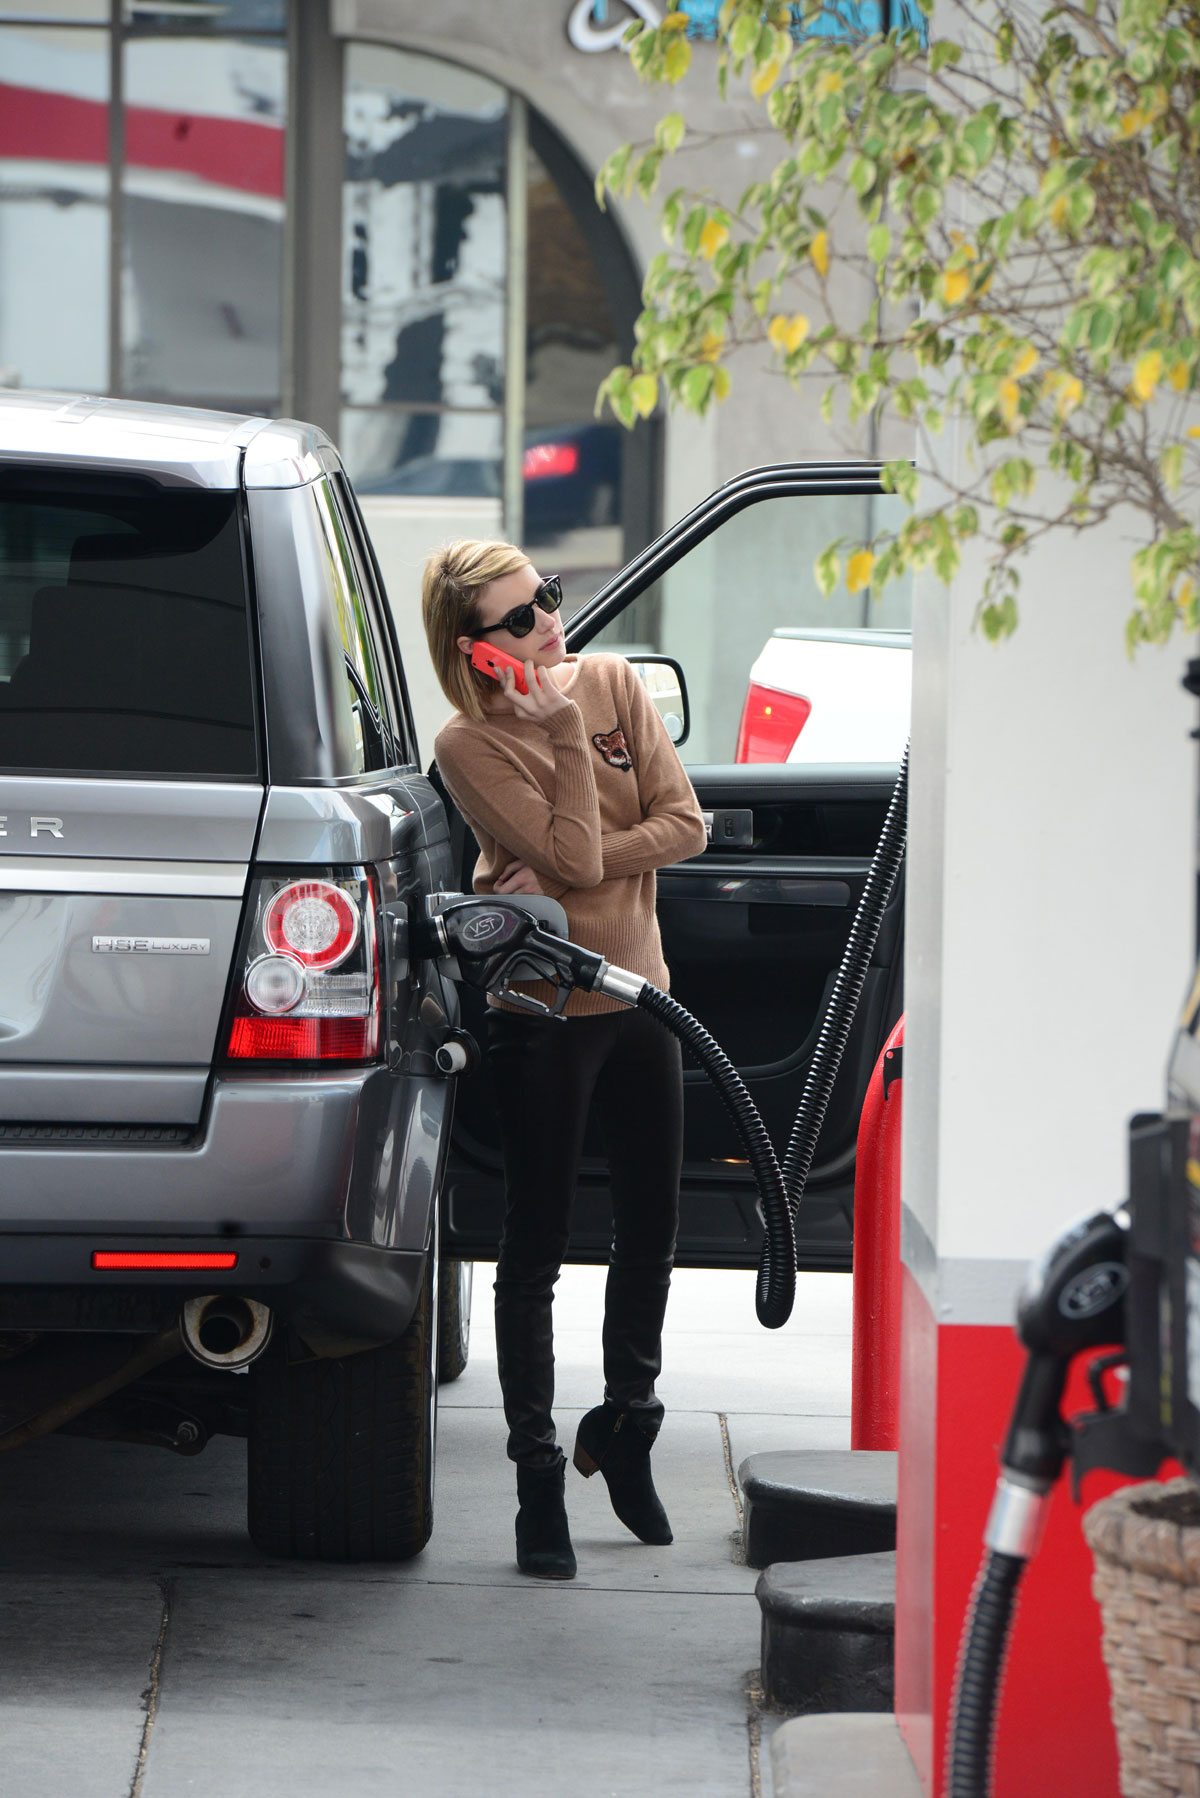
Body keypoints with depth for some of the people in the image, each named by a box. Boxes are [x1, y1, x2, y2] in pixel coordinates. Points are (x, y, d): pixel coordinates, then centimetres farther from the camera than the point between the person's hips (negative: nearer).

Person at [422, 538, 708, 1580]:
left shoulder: (613, 684, 1)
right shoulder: (471, 744, -13)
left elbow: (685, 826, -5)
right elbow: (573, 853, -21)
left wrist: (563, 873, -15)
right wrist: (561, 726, -20)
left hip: (638, 995, 5)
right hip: (543, 1014, -5)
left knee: (652, 1230, 15)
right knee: (537, 1249, -2)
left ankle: (626, 1427, 34)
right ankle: (539, 1477, 4)